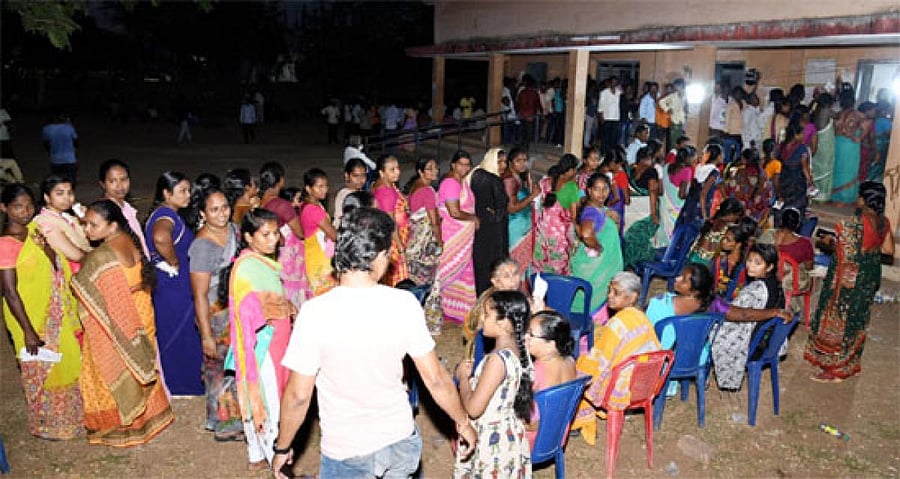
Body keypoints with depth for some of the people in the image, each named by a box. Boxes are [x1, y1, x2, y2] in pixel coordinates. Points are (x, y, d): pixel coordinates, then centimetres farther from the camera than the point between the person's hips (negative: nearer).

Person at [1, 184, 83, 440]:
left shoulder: (34, 229, 0)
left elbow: (57, 267, 1)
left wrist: (46, 247, -19)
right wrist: (28, 331, -19)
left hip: (55, 314, 7)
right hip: (31, 319, -7)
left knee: (67, 363, 20)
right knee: (40, 371, 10)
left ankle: (66, 415, 41)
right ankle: (43, 425, 31)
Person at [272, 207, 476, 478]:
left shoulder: (315, 313, -22)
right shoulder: (404, 304, -16)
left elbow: (298, 395, -14)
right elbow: (435, 378, -9)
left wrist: (282, 448, 2)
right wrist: (463, 424, 7)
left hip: (347, 455, -2)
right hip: (402, 443, 2)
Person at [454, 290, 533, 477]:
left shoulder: (498, 359, -28)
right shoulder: (518, 351, -1)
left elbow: (473, 408, -26)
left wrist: (463, 377, -12)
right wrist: (473, 375, 5)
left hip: (492, 443, -8)